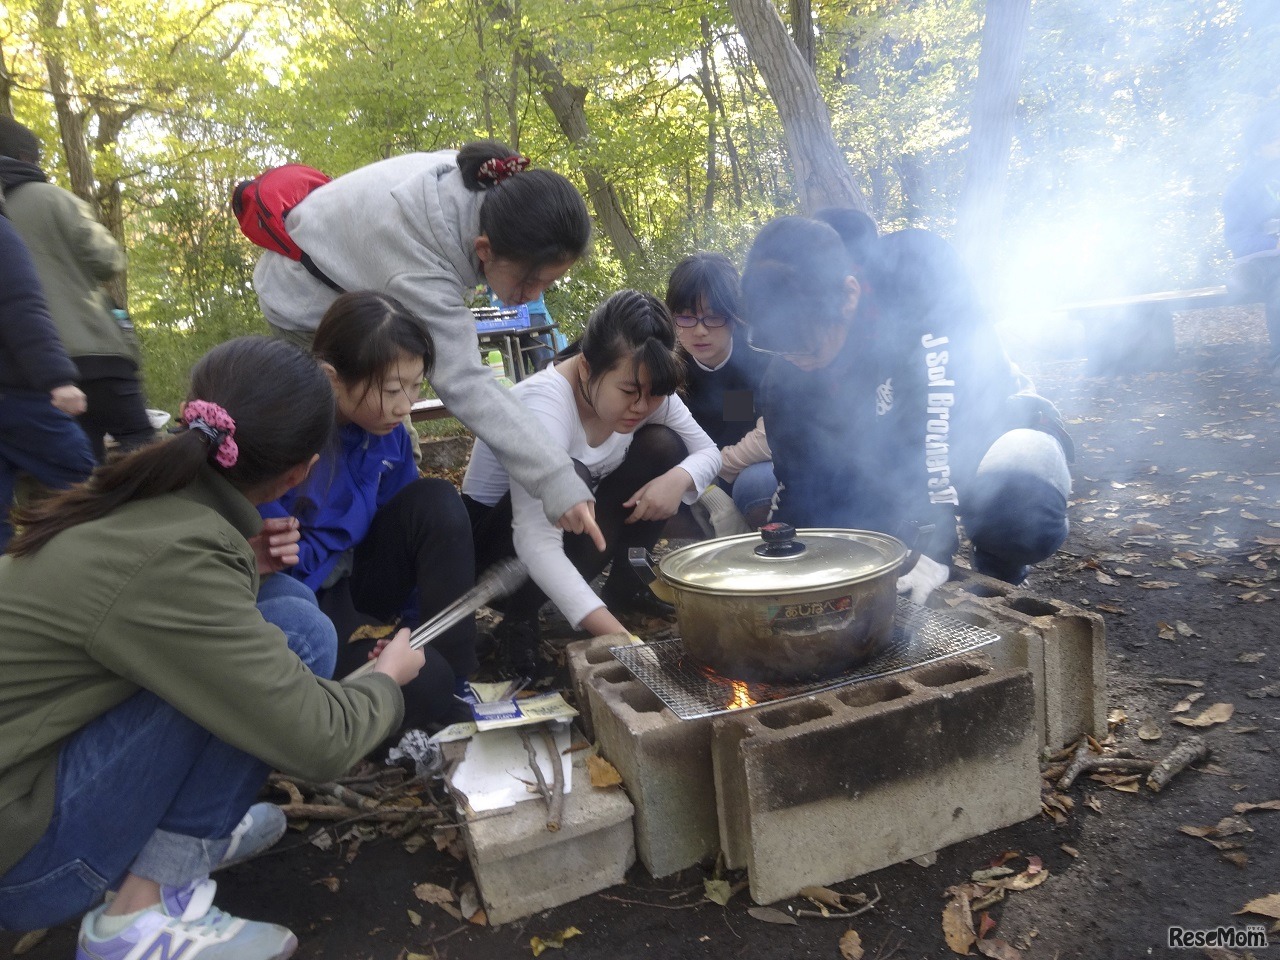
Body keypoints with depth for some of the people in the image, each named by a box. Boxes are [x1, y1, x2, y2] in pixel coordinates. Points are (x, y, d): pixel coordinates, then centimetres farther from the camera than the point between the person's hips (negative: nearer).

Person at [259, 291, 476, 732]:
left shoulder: (388, 431, -8)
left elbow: (418, 526, 2)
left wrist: (424, 625, 1)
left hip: (353, 576, 6)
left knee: (436, 501, -19)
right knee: (421, 686, -29)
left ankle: (458, 680, -11)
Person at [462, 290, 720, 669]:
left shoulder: (648, 390, -14)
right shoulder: (543, 404, -35)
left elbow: (708, 452, -2)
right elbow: (536, 542, -44)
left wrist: (679, 478, -27)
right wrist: (615, 634, -53)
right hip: (496, 533, -6)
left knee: (662, 445, -13)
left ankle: (620, 577, 4)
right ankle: (521, 613, -14)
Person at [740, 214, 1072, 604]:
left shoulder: (923, 278, -30)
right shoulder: (788, 374, -16)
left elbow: (946, 410, -37)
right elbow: (799, 488, -10)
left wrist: (936, 543, -41)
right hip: (890, 455, 4)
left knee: (1022, 500, -38)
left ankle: (993, 592, -2)